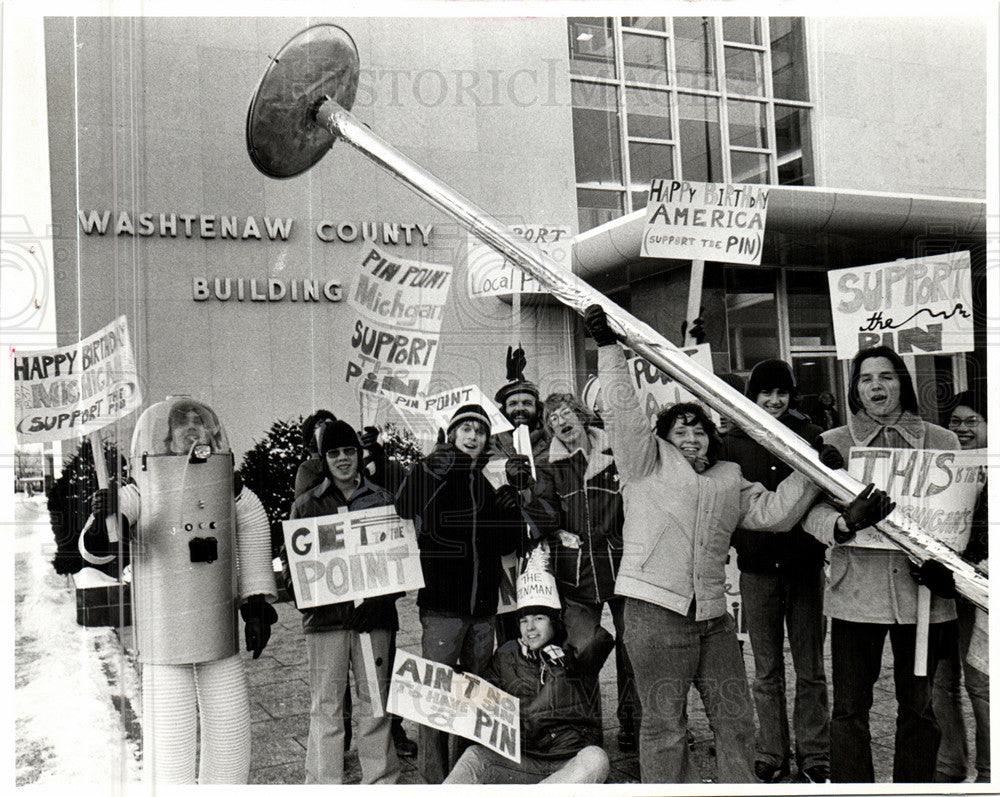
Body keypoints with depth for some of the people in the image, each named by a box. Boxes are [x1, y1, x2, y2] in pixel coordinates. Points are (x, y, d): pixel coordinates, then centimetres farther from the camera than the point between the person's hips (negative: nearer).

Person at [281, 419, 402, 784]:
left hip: (373, 614, 1)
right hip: (326, 615, -1)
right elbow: (290, 559, 11)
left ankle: (381, 778, 19)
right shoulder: (306, 504, 8)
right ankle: (323, 781, 13)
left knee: (376, 702, 7)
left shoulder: (381, 499, 11)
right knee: (325, 705, 2)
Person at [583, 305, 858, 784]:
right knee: (664, 725, 3)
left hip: (713, 614, 5)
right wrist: (608, 347, -5)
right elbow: (622, 411, -2)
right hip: (655, 610, -5)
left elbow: (773, 512, 17)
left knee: (735, 718, 12)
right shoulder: (648, 463, 6)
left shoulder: (729, 479, 20)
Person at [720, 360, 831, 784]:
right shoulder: (734, 442, 4)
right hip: (757, 568, 0)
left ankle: (814, 754, 20)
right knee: (766, 671, 9)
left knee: (810, 669, 8)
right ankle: (770, 754, 19)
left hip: (805, 564, 0)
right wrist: (739, 542, -7)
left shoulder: (812, 438, 3)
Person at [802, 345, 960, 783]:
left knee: (918, 706, 13)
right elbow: (809, 508, -1)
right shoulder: (831, 443, 6)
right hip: (856, 589, -1)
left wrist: (942, 563, -6)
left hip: (921, 589, 1)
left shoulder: (942, 442, 9)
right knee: (849, 708, 3)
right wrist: (842, 524, -23)